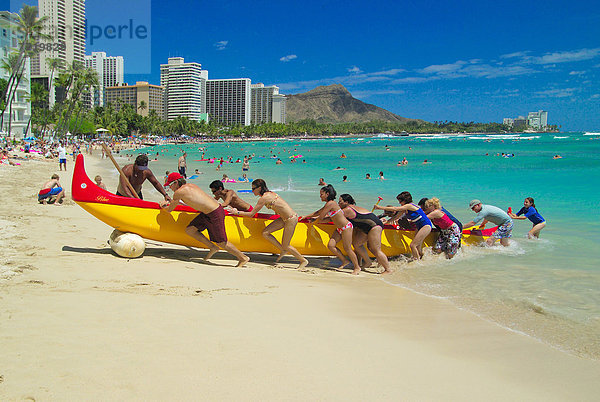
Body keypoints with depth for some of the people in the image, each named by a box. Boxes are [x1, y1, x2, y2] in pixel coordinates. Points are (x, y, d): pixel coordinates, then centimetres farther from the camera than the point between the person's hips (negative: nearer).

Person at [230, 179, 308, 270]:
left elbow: (251, 214, -13)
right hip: (285, 218, 9)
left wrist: (236, 212, -1)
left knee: (286, 246, 1)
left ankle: (303, 260, 19)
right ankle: (283, 250, 14)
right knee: (265, 233, 3)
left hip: (291, 219, -9)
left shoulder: (264, 198, -17)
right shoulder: (270, 193, 9)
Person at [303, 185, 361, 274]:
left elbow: (321, 217, -14)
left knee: (347, 248, -4)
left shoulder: (330, 203, -18)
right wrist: (306, 216, 24)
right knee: (330, 245, 1)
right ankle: (345, 261, 16)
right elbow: (318, 212, 22)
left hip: (346, 227, -10)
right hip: (339, 228, 10)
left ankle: (357, 267, 11)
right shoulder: (328, 204, 11)